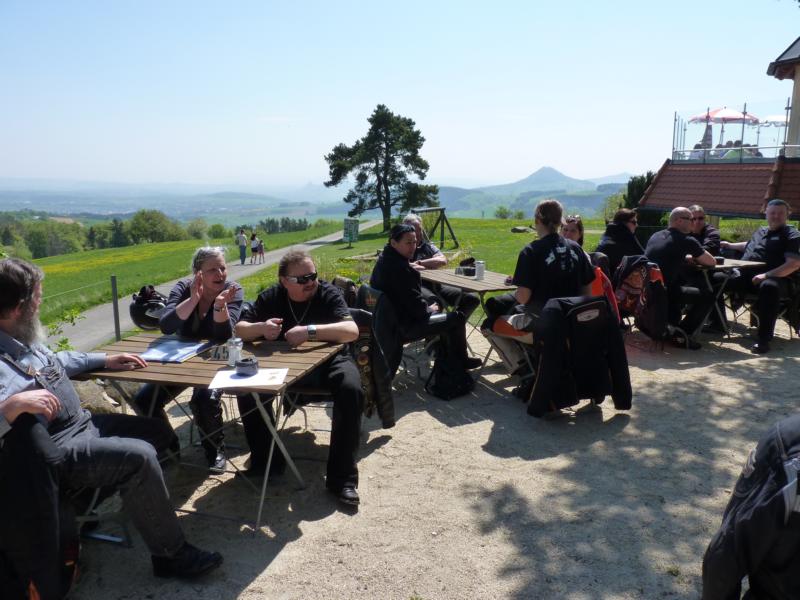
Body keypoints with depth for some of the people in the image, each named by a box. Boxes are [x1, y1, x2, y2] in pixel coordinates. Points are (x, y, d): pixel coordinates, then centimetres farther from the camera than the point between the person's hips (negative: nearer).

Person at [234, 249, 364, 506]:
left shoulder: (329, 294, -12)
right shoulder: (271, 297, -2)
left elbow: (352, 331, -27)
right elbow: (240, 329, -3)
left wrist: (309, 331, -39)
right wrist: (261, 328, -26)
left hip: (327, 360, -3)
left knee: (351, 390, -32)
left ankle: (342, 478, -23)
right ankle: (266, 461, 1)